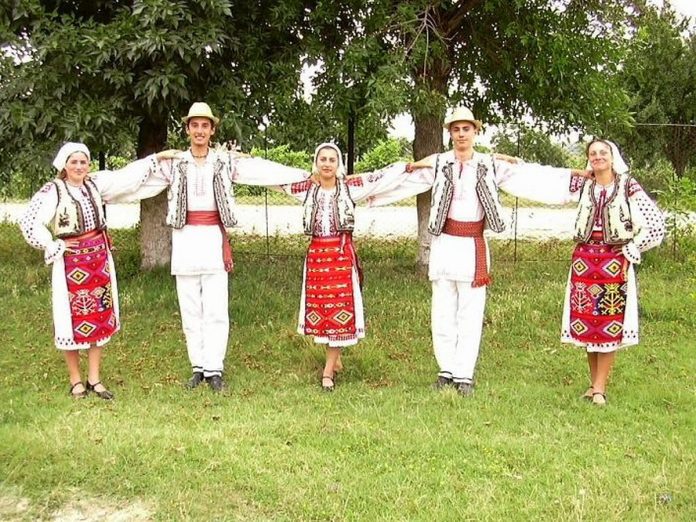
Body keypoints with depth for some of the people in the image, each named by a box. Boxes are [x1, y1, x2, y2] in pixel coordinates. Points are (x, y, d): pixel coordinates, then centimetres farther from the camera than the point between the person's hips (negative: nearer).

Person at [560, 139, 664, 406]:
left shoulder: (628, 185, -4)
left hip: (614, 262, -3)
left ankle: (600, 388, 7)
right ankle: (594, 382, 20)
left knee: (610, 325, 0)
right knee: (586, 321, 7)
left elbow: (656, 224, -5)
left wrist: (630, 253, -5)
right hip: (584, 260, 3)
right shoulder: (583, 185, 6)